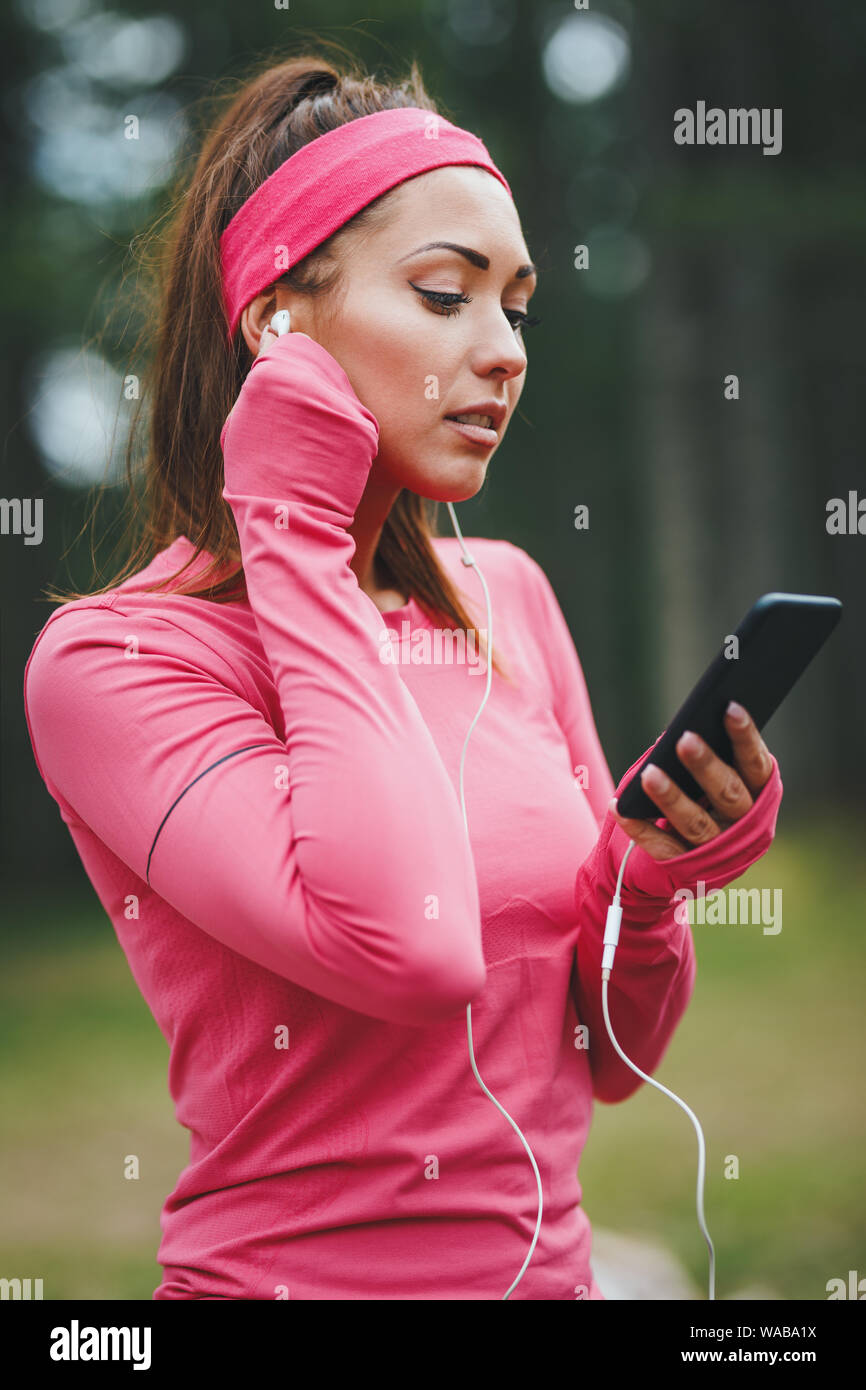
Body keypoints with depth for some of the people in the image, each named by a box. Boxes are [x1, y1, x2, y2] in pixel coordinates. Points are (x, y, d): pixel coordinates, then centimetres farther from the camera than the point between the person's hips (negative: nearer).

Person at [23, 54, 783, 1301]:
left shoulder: (507, 597, 3)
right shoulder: (112, 661, -11)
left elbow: (610, 1059, 9)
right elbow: (407, 947, -27)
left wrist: (647, 877, -10)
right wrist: (295, 531, -18)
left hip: (555, 1263, 4)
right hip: (296, 1268, -3)